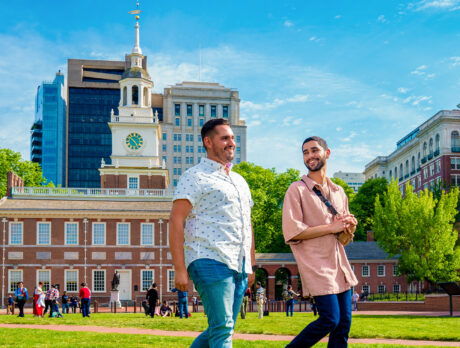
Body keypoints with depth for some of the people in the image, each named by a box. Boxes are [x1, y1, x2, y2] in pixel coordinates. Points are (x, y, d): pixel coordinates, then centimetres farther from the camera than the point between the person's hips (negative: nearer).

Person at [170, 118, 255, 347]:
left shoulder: (239, 181, 24)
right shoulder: (195, 177, 0)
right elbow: (176, 221, -7)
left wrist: (251, 266, 22)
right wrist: (180, 269, -15)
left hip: (239, 267, 7)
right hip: (211, 262, -7)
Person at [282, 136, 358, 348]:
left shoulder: (339, 192, 17)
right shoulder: (297, 190, -3)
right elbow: (291, 232, -14)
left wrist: (349, 228, -2)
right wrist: (331, 227, -13)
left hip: (340, 265, 7)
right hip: (316, 265, -7)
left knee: (344, 323, 3)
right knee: (330, 320, -12)